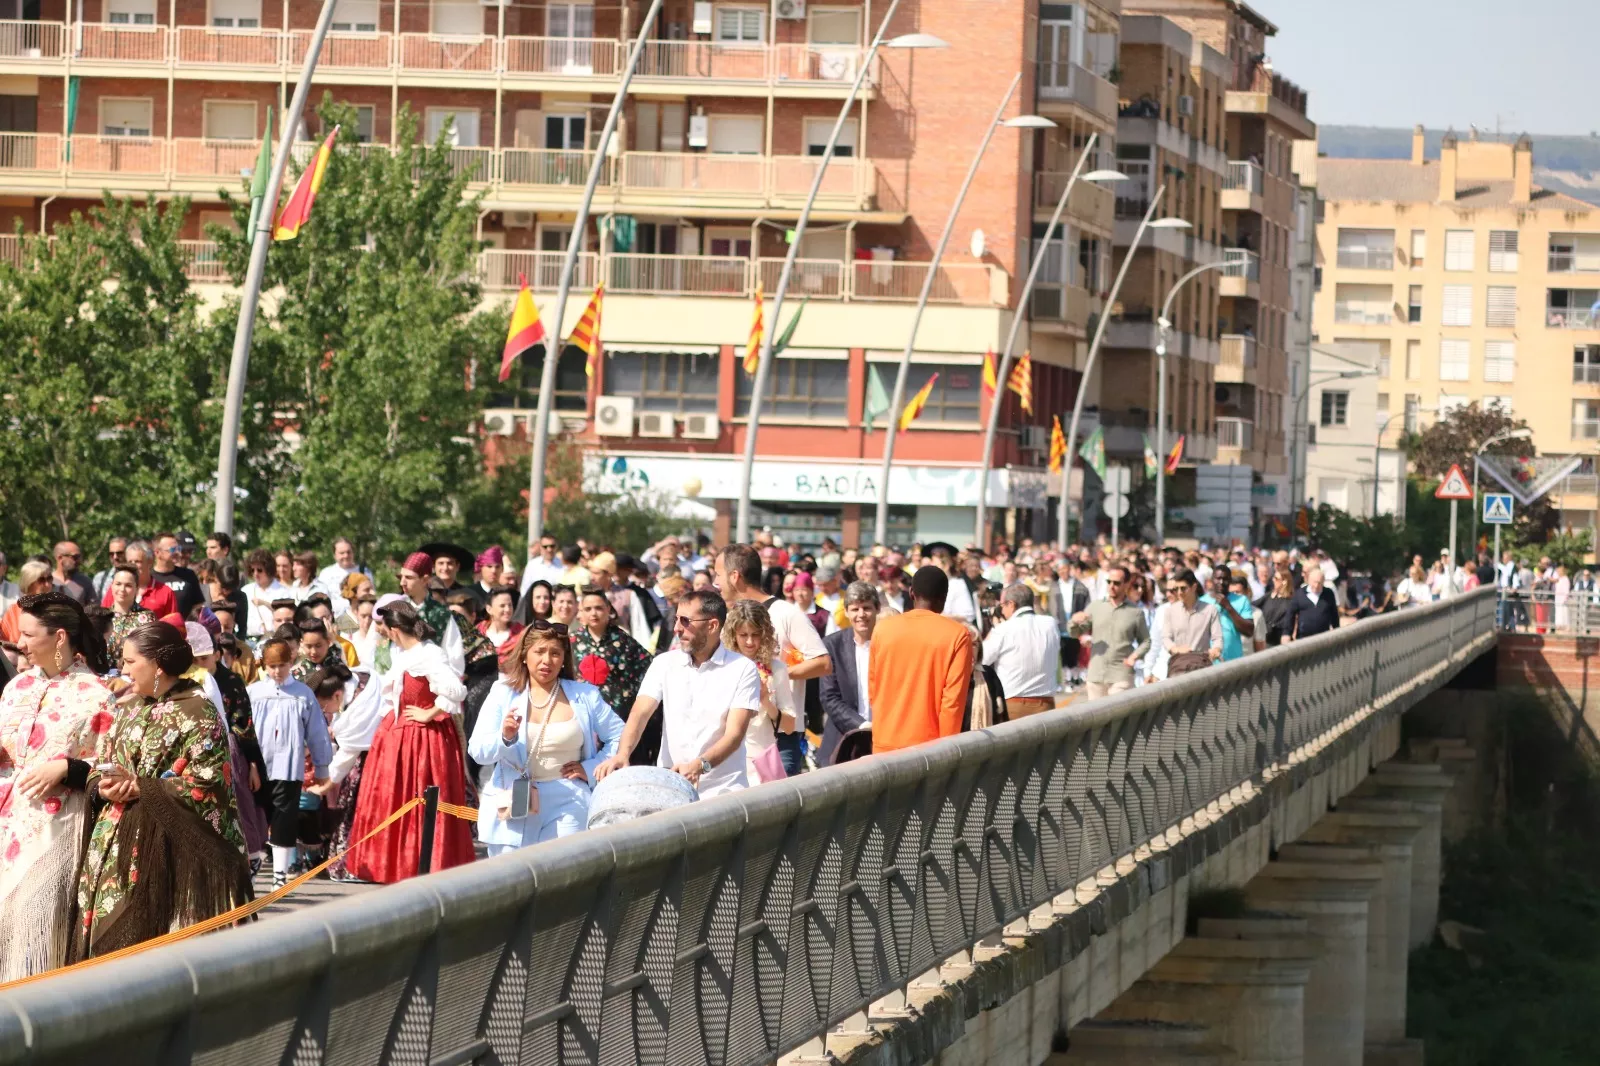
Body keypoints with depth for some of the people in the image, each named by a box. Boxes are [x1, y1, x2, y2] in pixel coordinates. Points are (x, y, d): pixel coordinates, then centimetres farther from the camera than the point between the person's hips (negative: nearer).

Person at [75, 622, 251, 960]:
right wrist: (104, 787, -5)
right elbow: (102, 766, 19)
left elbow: (205, 785, -16)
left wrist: (138, 788, -17)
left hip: (169, 856, -7)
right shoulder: (130, 708, 16)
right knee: (112, 941, 4)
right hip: (117, 850, 7)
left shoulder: (197, 713, -8)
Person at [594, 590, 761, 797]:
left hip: (722, 789, -3)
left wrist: (700, 765, -29)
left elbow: (735, 733, -11)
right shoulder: (664, 663, 7)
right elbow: (639, 714, -3)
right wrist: (622, 754, -23)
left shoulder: (742, 670, -3)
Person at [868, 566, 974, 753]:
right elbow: (954, 698, -9)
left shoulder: (883, 629, 4)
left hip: (885, 742, 3)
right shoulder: (957, 634, -6)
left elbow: (873, 689, 12)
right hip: (929, 745, -3)